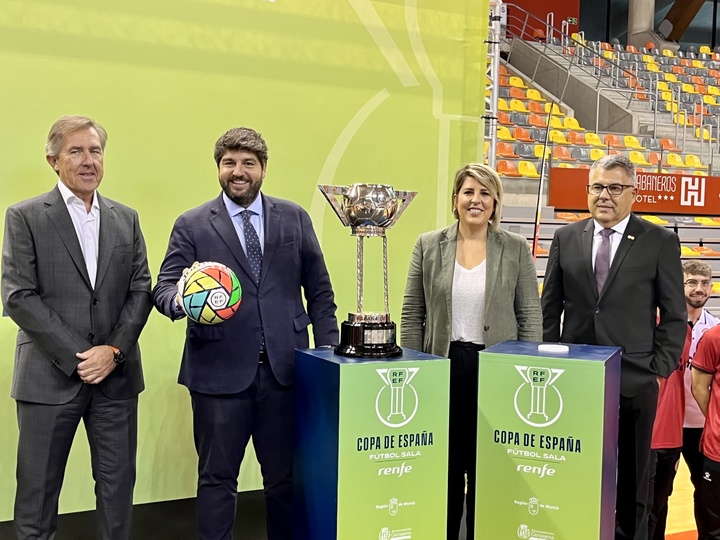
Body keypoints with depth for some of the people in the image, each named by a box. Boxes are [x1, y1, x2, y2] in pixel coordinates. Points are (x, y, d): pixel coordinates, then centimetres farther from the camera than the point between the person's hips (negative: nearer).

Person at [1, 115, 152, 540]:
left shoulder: (126, 219, 10)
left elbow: (141, 291, 6)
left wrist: (113, 350, -8)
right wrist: (76, 356, -13)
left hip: (116, 375, 3)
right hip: (50, 376, -3)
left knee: (118, 484, 10)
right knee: (38, 490, 7)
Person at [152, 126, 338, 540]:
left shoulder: (294, 218, 8)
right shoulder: (192, 225, 3)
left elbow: (319, 291, 9)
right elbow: (164, 288, -1)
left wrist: (329, 352, 2)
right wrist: (184, 300, -25)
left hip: (284, 367, 2)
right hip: (220, 370, -1)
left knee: (285, 476, 13)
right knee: (217, 477, 9)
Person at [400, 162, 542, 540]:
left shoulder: (517, 249, 1)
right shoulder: (428, 245, 2)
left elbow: (530, 317, 1)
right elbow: (412, 315, 3)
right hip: (443, 368, 1)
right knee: (444, 466, 10)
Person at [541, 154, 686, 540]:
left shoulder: (661, 242, -1)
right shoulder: (566, 238, 6)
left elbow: (674, 315, 1)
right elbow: (550, 308, 9)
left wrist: (659, 367, -5)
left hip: (634, 380, -1)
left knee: (632, 476, 11)